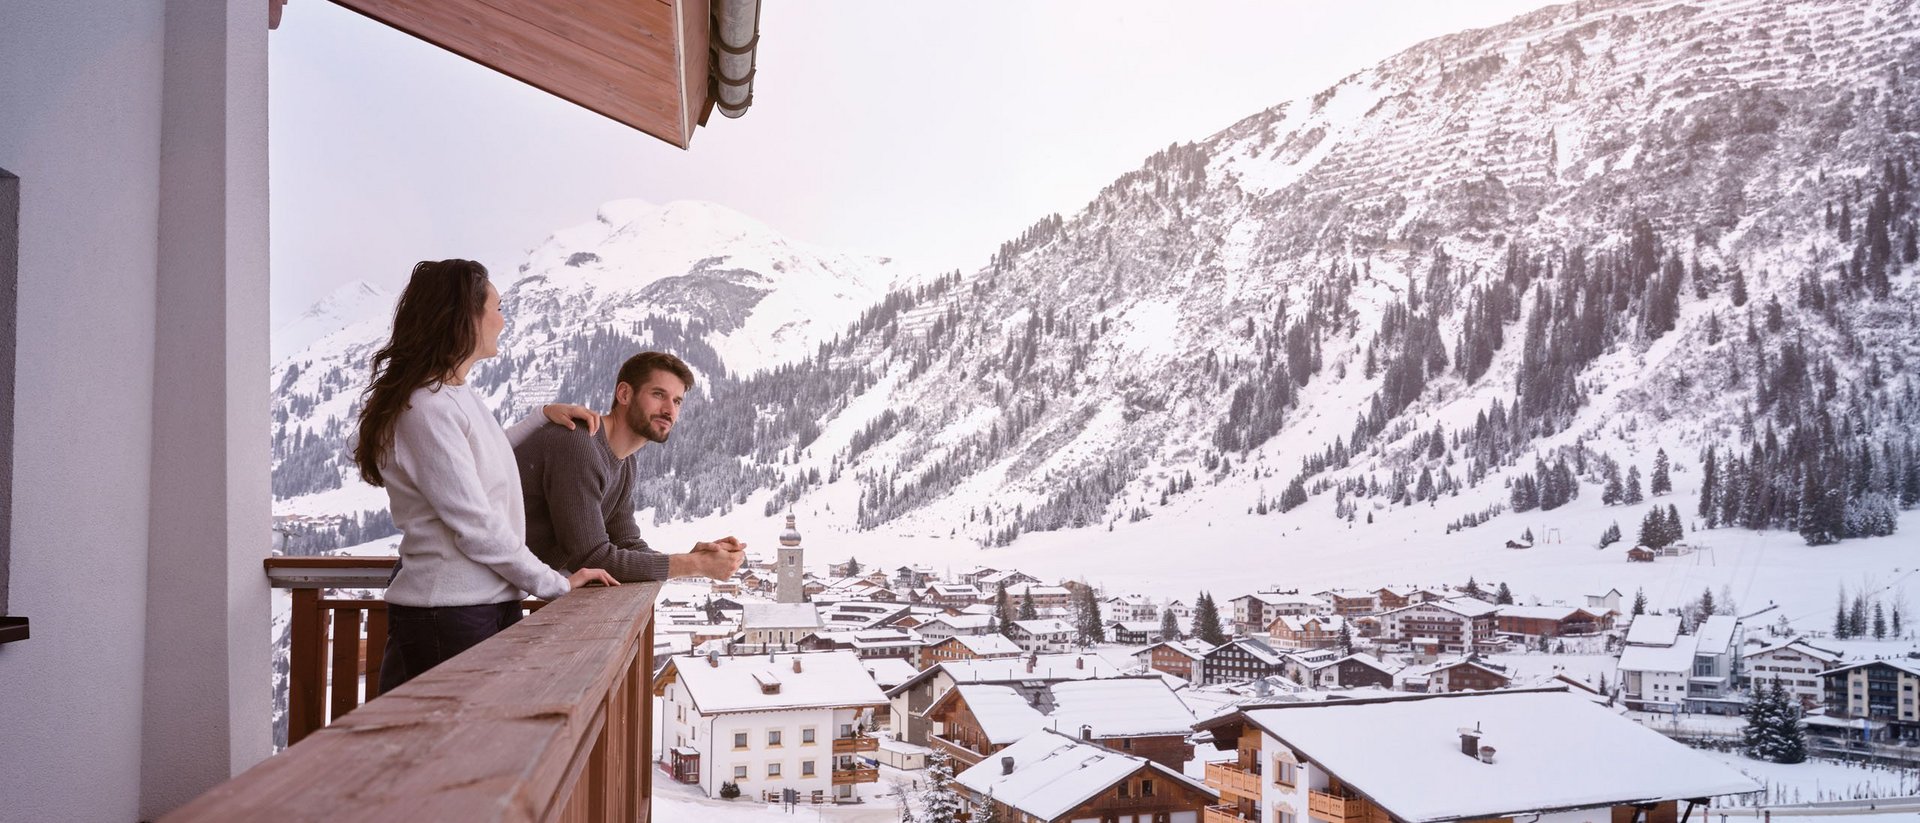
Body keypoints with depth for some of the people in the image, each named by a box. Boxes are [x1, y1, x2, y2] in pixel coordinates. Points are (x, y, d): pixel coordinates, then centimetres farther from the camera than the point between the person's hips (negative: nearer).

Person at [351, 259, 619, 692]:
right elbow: (476, 528, -19)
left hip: (490, 604, 9)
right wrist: (556, 583, -11)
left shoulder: (460, 396, 14)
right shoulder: (429, 409, -16)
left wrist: (546, 415, 25)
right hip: (447, 613, -9)